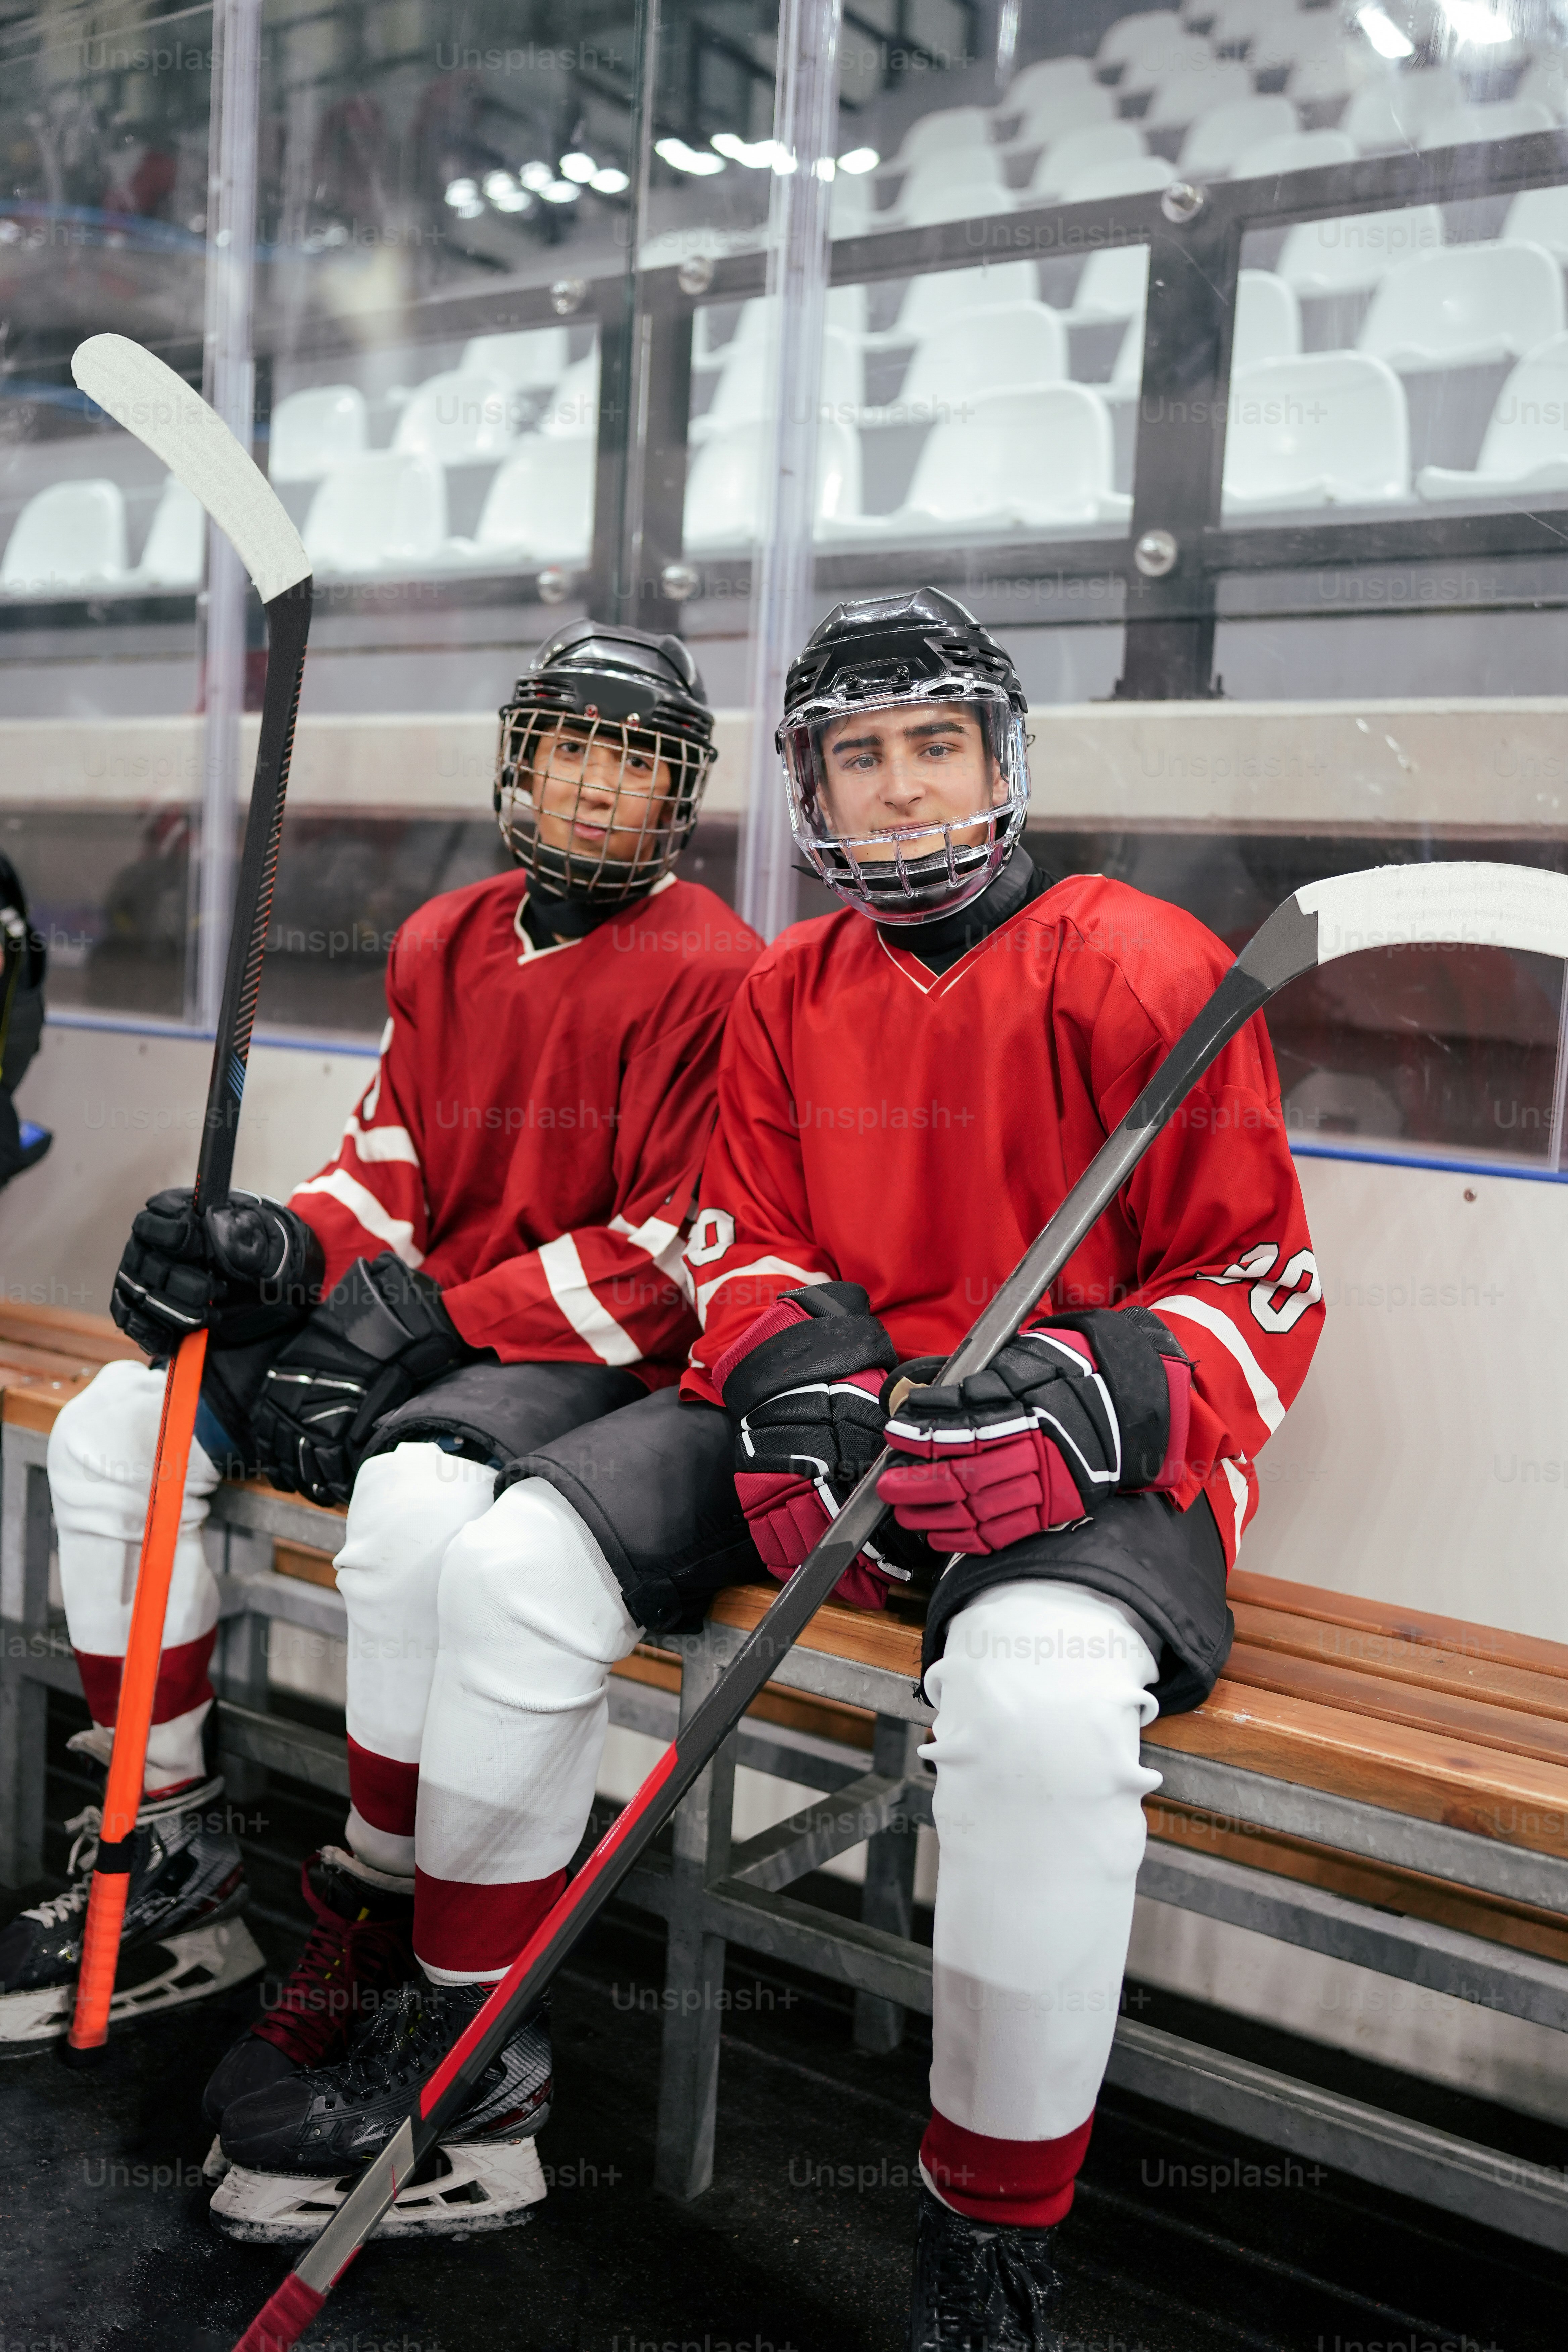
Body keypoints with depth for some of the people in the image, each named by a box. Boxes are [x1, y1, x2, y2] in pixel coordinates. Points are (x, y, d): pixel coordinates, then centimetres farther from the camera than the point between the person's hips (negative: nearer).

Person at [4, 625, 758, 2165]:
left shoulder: (707, 971, -10)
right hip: (414, 1328, 8)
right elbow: (388, 1173, 13)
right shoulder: (442, 945, 12)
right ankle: (172, 1876, 8)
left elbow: (682, 1255, -15)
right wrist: (275, 1253, -9)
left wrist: (435, 1319, -19)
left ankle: (374, 1936, -13)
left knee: (418, 1502, -36)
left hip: (592, 1361, -7)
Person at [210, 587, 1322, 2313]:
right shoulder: (786, 991, 10)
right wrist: (802, 1378, -12)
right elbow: (748, 1248, 10)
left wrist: (1076, 1401, -24)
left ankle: (994, 2246, -14)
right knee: (517, 1557, -11)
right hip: (827, 1410, 5)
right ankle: (462, 2053, 9)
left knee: (1038, 1692, -36)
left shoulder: (1139, 971, -7)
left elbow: (1260, 1292, -7)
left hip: (1088, 1446, -5)